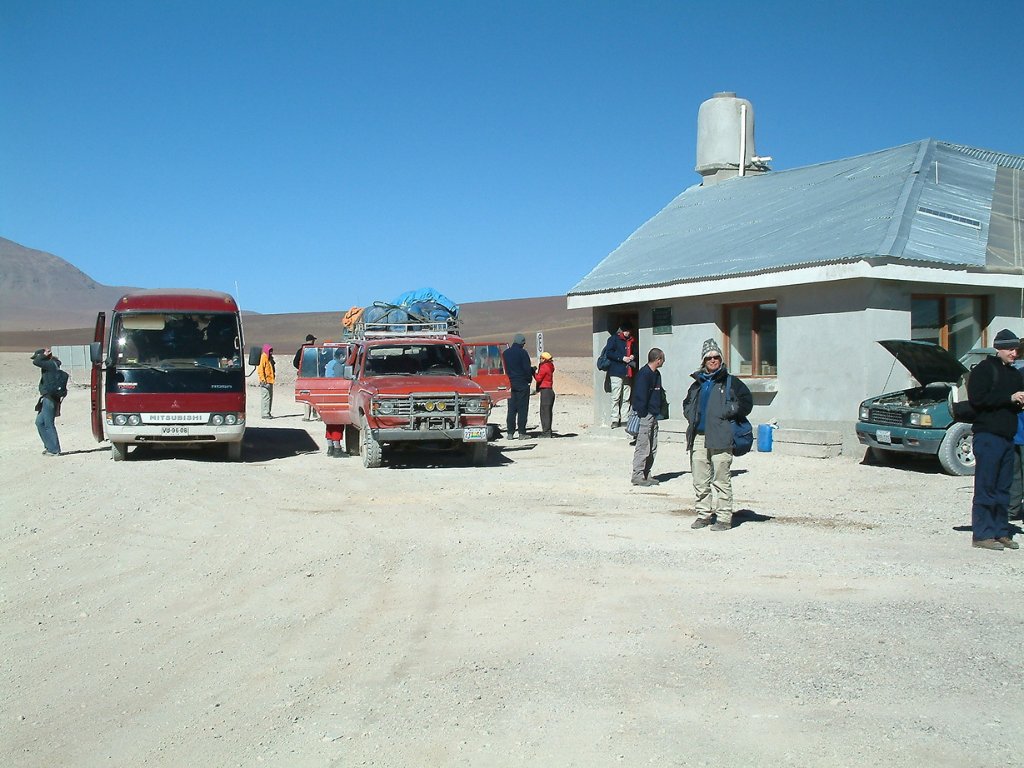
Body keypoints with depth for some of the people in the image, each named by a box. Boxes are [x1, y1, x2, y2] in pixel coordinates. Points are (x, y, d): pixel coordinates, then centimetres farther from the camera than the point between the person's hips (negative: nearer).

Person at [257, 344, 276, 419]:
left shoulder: (269, 358, 19)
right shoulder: (263, 357, -10)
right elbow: (260, 369, -17)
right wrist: (263, 379, -22)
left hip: (270, 380, 10)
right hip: (265, 381, -10)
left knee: (270, 397, 12)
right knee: (266, 397, -11)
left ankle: (267, 413, 19)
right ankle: (265, 413, -10)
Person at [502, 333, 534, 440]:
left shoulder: (505, 353, 8)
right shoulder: (522, 353, -10)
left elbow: (503, 368, 11)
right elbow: (527, 368, -12)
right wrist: (529, 379, 3)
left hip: (510, 384, 5)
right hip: (522, 384, -5)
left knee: (511, 409, 8)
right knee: (522, 409, -1)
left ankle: (510, 433, 6)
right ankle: (522, 433, -3)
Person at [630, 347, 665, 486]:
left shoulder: (656, 374, 13)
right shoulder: (644, 374, -16)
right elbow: (640, 396, -18)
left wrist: (659, 411, 13)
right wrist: (642, 414, -17)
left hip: (653, 415, 10)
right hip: (645, 416, -10)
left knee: (652, 448, 12)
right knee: (643, 448, -5)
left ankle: (646, 474, 20)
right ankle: (638, 476, 1)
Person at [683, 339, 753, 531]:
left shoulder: (730, 382, 5)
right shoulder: (697, 384, 19)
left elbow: (746, 402, 0)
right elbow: (687, 404, 32)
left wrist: (727, 411, -10)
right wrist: (691, 416, 13)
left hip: (720, 437, -5)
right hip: (698, 437, 5)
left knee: (721, 480, -6)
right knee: (699, 480, 8)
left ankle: (724, 518, 0)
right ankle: (704, 514, 19)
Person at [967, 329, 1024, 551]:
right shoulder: (984, 370, -5)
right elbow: (977, 399, -16)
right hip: (988, 435, -8)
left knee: (1003, 489, 9)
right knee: (985, 488, -7)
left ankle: (1001, 532, 15)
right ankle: (982, 535, -5)